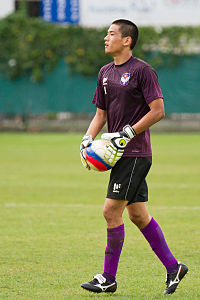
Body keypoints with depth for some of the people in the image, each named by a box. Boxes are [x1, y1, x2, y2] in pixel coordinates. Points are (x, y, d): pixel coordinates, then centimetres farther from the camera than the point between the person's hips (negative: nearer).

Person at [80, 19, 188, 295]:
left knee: (111, 211, -10)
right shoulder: (105, 73, 14)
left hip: (135, 153, -8)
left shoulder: (142, 70, -10)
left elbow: (158, 111, -14)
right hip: (120, 154, 8)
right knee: (138, 215, 10)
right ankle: (173, 267, 19)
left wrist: (127, 134, -18)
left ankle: (109, 278, -2)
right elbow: (101, 113, 19)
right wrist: (87, 139, 3)